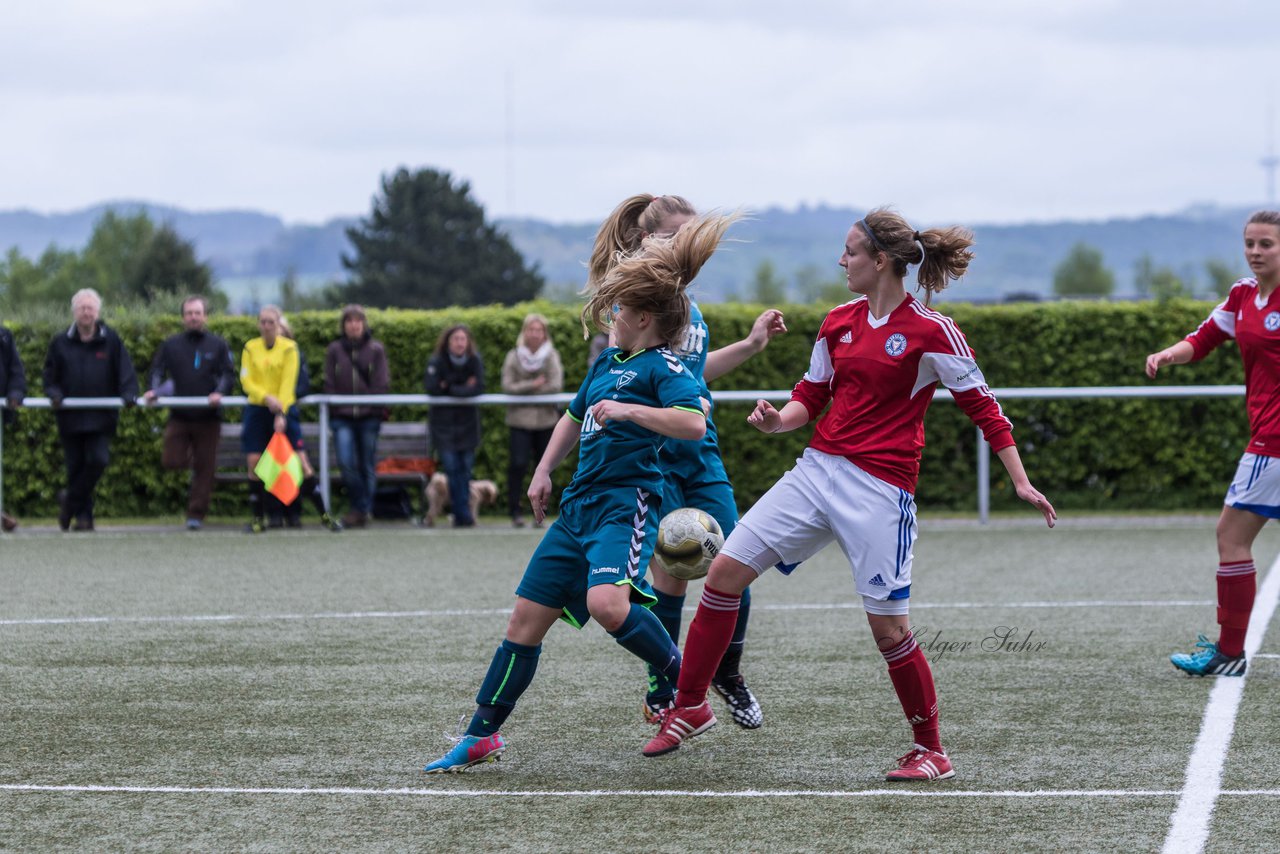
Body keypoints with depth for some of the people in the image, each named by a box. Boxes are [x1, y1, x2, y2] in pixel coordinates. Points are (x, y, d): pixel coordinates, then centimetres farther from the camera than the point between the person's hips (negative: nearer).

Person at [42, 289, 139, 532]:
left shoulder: (110, 340, 3)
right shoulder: (61, 343, 7)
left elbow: (125, 371, 2)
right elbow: (50, 375, 11)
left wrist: (128, 394, -15)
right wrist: (54, 395, -8)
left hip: (101, 419, -1)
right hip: (71, 418, 1)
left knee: (98, 460, -13)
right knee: (76, 466, 2)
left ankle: (71, 500, 6)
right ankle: (83, 514, 14)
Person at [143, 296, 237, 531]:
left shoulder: (217, 345, 4)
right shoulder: (171, 345, 8)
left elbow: (228, 374, -2)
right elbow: (158, 370, 3)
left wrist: (219, 392, -21)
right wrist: (154, 390, -17)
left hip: (208, 416, -1)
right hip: (179, 415, 1)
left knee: (204, 468, 1)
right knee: (171, 461, -10)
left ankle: (196, 514, 10)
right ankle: (190, 460, 26)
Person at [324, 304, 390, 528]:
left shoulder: (376, 350, 5)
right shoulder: (335, 350, 7)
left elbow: (382, 383, 3)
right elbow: (329, 384, 7)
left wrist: (374, 408, -7)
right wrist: (335, 409, -3)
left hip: (369, 417, 0)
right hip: (342, 417, 0)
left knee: (368, 466, 2)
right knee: (346, 462, -14)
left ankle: (363, 509, 14)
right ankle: (359, 506, 2)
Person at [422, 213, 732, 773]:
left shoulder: (662, 367, -9)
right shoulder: (607, 362, 18)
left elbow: (694, 423, -27)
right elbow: (575, 417, 35)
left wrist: (628, 410, -26)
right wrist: (544, 471, 30)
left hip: (626, 501, -9)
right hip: (579, 504, 9)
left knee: (607, 604, -33)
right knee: (527, 616, 7)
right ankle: (481, 736, 14)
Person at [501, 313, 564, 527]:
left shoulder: (551, 355, 1)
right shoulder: (513, 356, 2)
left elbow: (556, 385, -9)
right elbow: (507, 385, -6)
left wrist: (524, 389, -7)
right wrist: (533, 385, -14)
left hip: (546, 419, 1)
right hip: (520, 418, -1)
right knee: (518, 463, -13)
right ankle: (515, 511, -6)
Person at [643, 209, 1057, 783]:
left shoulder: (931, 331, -8)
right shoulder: (838, 322, 9)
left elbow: (982, 407, -4)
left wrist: (1020, 482, -7)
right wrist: (779, 420, -5)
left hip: (880, 489, -6)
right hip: (818, 470, 6)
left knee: (888, 627, -6)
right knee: (725, 570, -1)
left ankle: (931, 750, 12)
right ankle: (690, 707, 12)